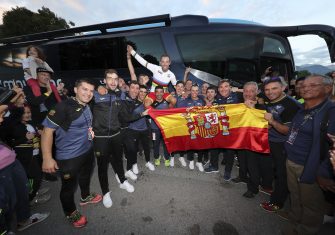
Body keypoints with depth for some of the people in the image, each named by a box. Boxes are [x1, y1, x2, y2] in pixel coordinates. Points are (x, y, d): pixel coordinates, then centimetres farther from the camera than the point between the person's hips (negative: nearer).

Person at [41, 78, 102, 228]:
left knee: (85, 176, 28)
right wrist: (47, 158, -23)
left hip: (88, 151, 8)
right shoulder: (64, 107, -22)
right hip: (69, 157, -7)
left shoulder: (87, 107, 2)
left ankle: (85, 197, 54)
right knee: (69, 186, 11)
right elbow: (47, 130, -23)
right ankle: (71, 213, 37)